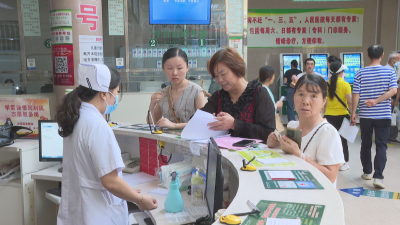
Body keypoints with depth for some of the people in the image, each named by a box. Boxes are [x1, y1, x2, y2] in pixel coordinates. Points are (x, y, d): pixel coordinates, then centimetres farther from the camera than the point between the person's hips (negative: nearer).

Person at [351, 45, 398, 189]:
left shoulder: (360, 73, -3)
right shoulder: (390, 72, -1)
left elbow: (356, 94, -5)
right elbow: (393, 90, -14)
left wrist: (353, 113, 0)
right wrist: (376, 101, -12)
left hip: (365, 115, 1)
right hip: (383, 115, -1)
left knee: (366, 145, 13)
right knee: (381, 146, 1)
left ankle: (367, 172, 24)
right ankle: (378, 177, -7)